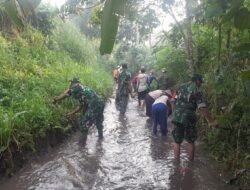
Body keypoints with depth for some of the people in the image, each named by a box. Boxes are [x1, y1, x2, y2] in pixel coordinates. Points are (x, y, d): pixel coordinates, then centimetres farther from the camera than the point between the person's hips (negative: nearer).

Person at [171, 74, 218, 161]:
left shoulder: (182, 87, 13)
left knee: (177, 141, 12)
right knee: (191, 141, 14)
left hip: (176, 116, 4)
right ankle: (191, 161, 20)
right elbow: (202, 108, -11)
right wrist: (211, 121, -8)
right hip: (188, 118, -4)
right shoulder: (196, 90, -4)